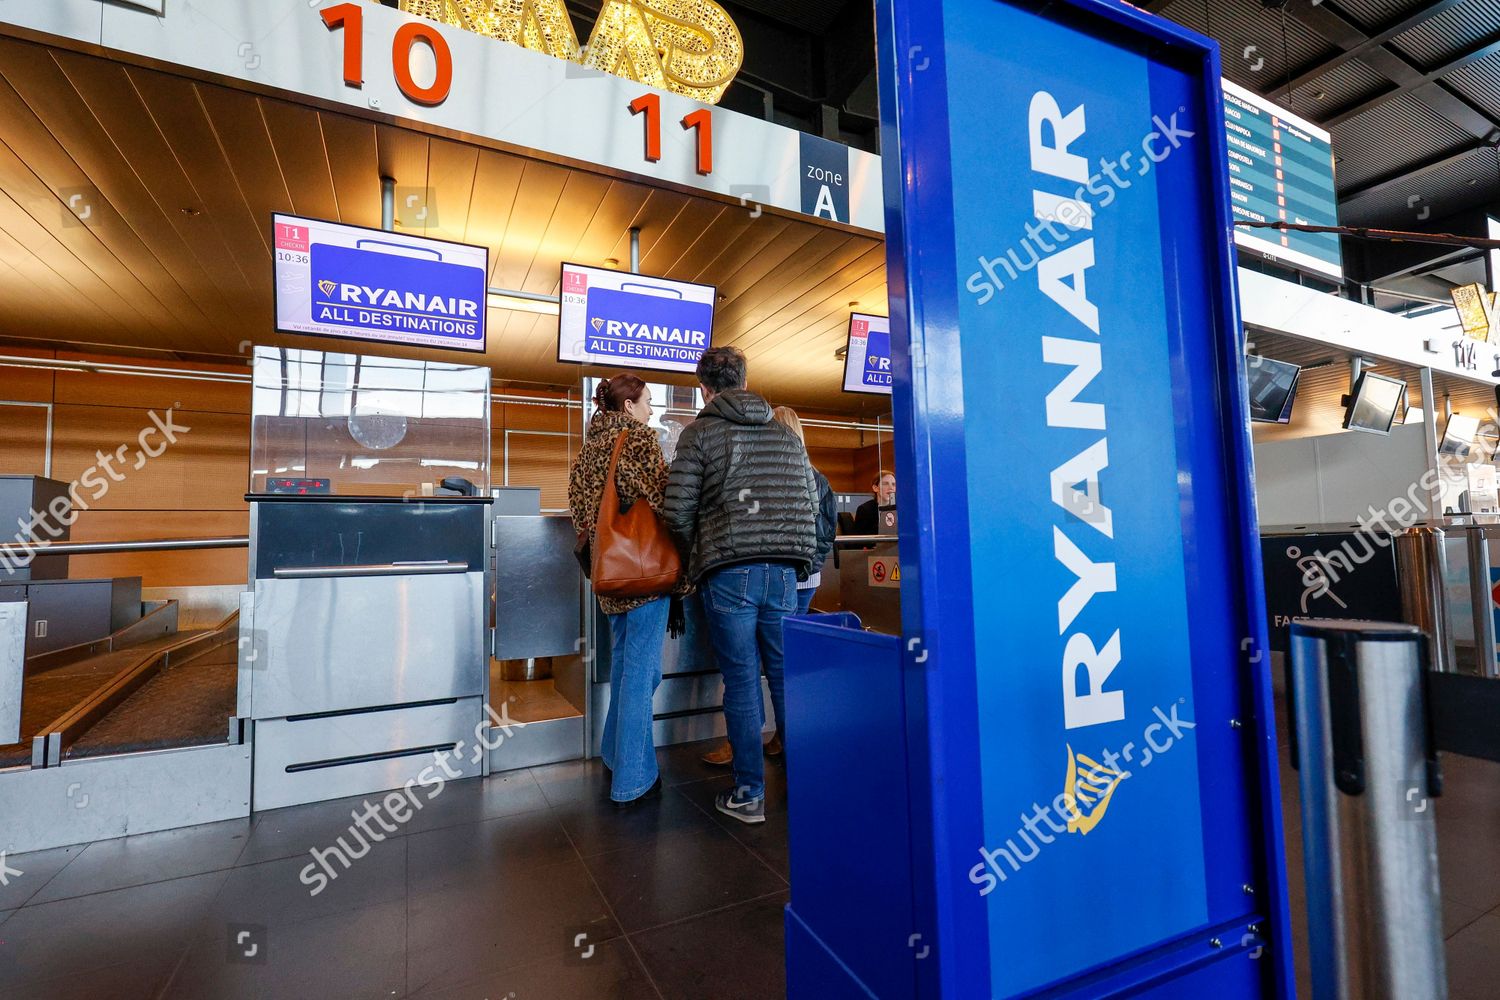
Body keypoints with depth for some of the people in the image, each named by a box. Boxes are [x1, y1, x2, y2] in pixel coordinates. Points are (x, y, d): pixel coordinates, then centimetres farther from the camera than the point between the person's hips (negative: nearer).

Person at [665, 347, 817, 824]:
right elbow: (811, 503, 13)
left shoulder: (700, 433, 1)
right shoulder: (787, 435, 14)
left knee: (741, 682, 4)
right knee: (789, 677, 14)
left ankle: (749, 793, 13)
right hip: (785, 571, 4)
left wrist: (698, 555, 11)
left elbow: (679, 508, -6)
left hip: (729, 574, -4)